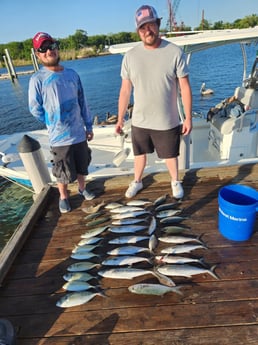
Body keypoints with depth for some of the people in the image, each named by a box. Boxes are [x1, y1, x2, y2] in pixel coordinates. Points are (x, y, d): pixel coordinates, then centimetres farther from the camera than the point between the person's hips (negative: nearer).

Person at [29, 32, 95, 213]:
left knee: (82, 166, 17)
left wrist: (89, 126, 8)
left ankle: (82, 188, 41)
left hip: (79, 133, 4)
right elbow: (35, 109, -3)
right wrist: (53, 123, 1)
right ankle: (63, 197, 31)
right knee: (63, 172, 8)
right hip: (59, 137, -3)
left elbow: (83, 102, 7)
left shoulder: (72, 74, 3)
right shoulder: (37, 79, -9)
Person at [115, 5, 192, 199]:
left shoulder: (175, 52, -9)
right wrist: (120, 119, 3)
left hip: (167, 121, -2)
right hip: (139, 121, 2)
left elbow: (185, 88, -7)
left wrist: (189, 118, -8)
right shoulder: (130, 56, -3)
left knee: (170, 155, 16)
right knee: (140, 153, 19)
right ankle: (137, 181, 43)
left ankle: (175, 181, 43)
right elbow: (125, 91, 1)